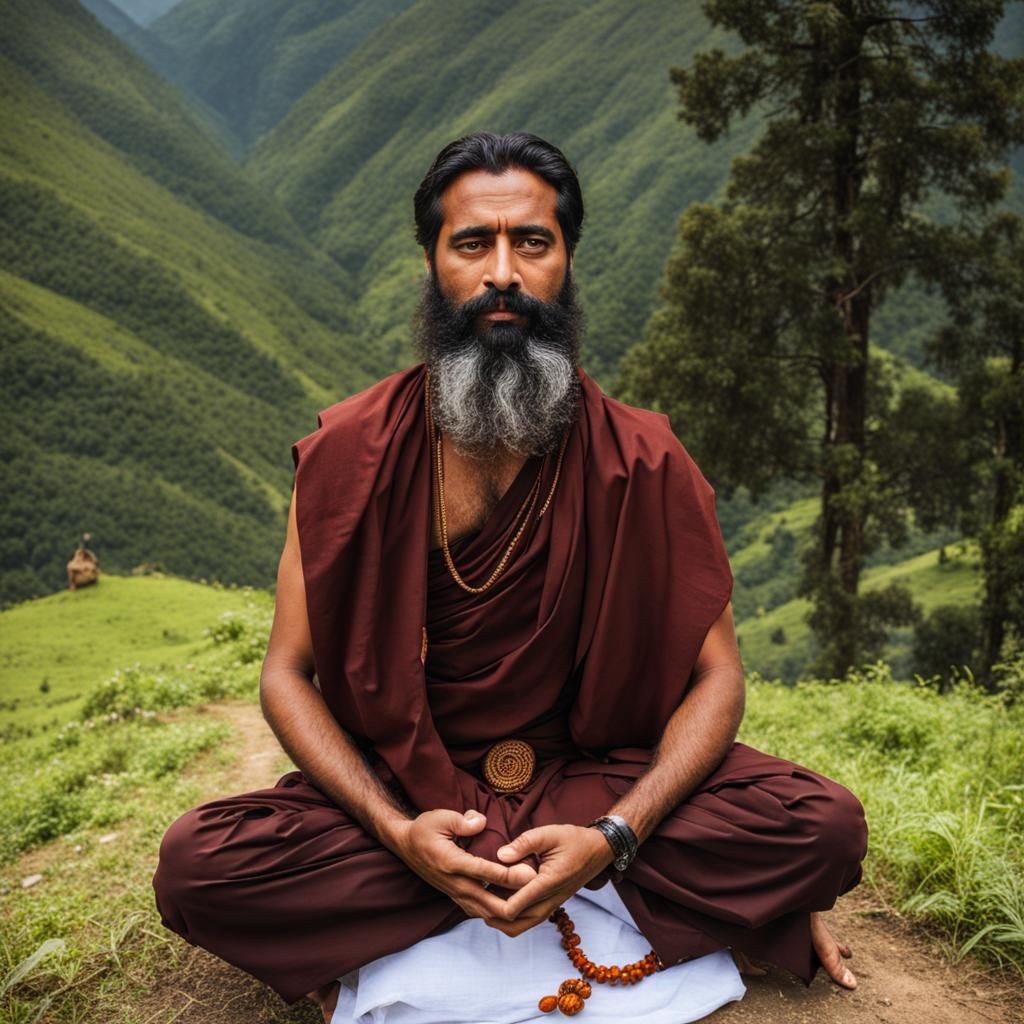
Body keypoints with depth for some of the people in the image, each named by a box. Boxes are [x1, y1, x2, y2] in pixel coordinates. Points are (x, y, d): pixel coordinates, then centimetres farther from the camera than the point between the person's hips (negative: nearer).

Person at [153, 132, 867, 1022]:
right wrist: (396, 831, -22)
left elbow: (715, 676, -6)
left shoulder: (642, 464, -8)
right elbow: (288, 674, -5)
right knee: (195, 864, -26)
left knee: (824, 825, -20)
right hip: (403, 789, 1)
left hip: (589, 778, -1)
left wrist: (613, 837, -23)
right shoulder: (349, 451, -7)